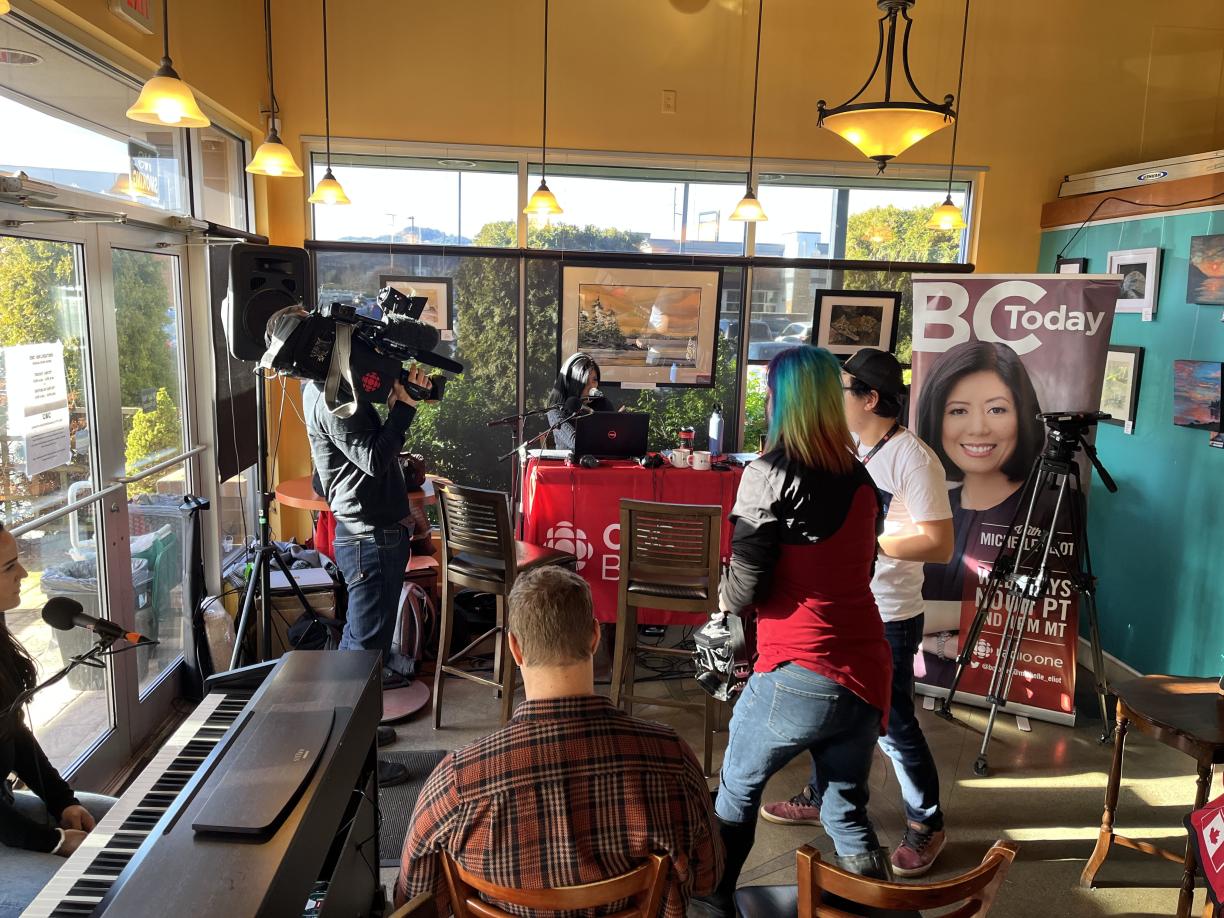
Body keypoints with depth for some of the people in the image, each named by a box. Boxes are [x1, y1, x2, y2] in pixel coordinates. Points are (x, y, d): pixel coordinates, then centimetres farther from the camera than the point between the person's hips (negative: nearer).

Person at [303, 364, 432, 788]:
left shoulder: (328, 385, 12)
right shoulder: (331, 396, -20)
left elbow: (381, 444, 16)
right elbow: (375, 460, -26)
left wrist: (402, 396, 5)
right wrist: (404, 404, -20)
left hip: (375, 531, 11)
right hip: (372, 536, -11)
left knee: (357, 637, 22)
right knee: (367, 645, -1)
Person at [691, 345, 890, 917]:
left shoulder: (771, 475, -10)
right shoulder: (860, 478, 9)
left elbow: (742, 590, -12)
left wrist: (723, 598, 9)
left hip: (799, 674, -5)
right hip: (868, 672, 5)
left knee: (737, 786, 20)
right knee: (848, 811, 21)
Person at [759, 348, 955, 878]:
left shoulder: (913, 459, -19)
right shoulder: (849, 447, 7)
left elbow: (939, 545, -22)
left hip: (886, 620, -8)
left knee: (893, 727, 5)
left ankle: (926, 826, 27)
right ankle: (819, 799, 40)